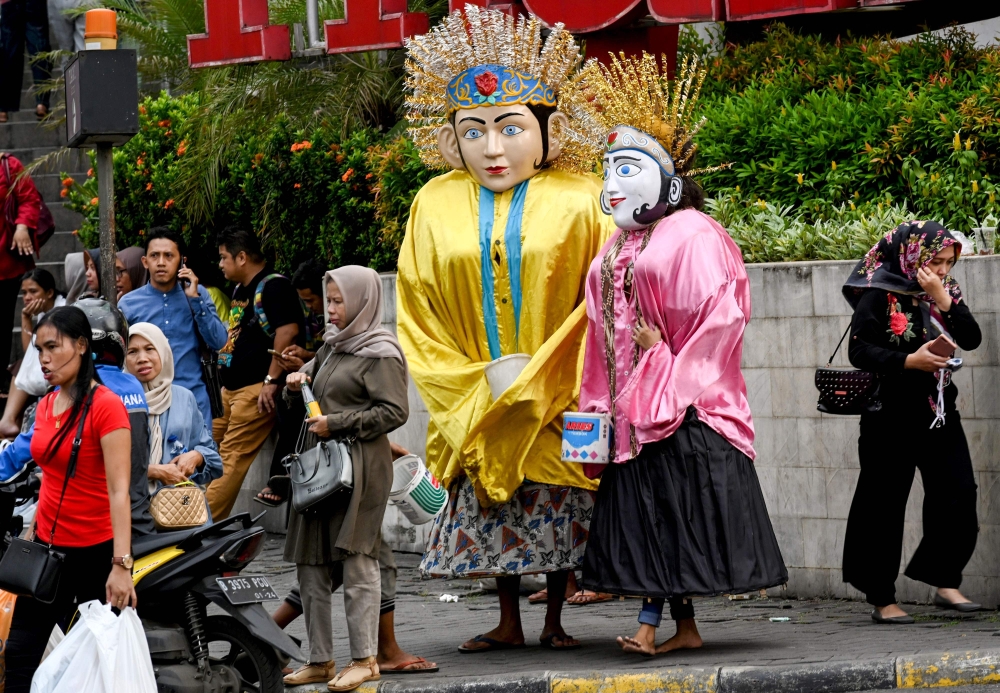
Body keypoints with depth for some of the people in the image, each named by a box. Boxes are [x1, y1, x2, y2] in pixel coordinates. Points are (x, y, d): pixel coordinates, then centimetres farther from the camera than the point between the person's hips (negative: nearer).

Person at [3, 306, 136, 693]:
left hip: (96, 552, -7)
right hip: (48, 549, 7)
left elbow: (119, 491, -22)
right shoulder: (46, 405, 7)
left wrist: (121, 565, -29)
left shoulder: (105, 406, -15)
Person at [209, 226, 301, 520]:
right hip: (230, 389, 10)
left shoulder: (273, 286, -11)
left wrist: (271, 381, -22)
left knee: (232, 459, -11)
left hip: (255, 390, -10)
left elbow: (288, 331, -21)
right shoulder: (240, 289, 19)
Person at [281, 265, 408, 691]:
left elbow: (395, 412, -14)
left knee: (356, 561, -7)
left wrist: (337, 423, -15)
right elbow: (313, 375, 33)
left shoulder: (379, 353, -7)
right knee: (310, 564, 7)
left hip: (359, 466, -9)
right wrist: (296, 384, 9)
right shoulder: (333, 346, 17)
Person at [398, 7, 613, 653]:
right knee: (491, 511, 7)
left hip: (560, 403, -2)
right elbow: (419, 314, 5)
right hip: (477, 406, 3)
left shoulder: (580, 201, -7)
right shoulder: (436, 205, 2)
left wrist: (541, 381, -15)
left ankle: (555, 620, 16)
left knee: (562, 513, 3)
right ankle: (508, 622, 18)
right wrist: (475, 391, -5)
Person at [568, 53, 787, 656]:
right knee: (648, 510, 5)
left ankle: (652, 622, -9)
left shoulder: (692, 235, -7)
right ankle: (684, 626, 8)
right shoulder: (617, 248, 18)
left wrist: (670, 387, -17)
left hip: (686, 406, -8)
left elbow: (719, 316, -15)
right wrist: (601, 402, 10)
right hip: (632, 402, 8)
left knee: (673, 509, -7)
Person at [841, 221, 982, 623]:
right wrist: (908, 361, -22)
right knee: (886, 503, 1)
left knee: (959, 492, -3)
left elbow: (972, 339, -2)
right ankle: (881, 599, 8)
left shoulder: (946, 293, 9)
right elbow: (859, 351, -12)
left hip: (940, 412, 6)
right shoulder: (880, 296, -8)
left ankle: (944, 582, 9)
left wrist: (942, 300, -13)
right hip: (893, 416, -6)